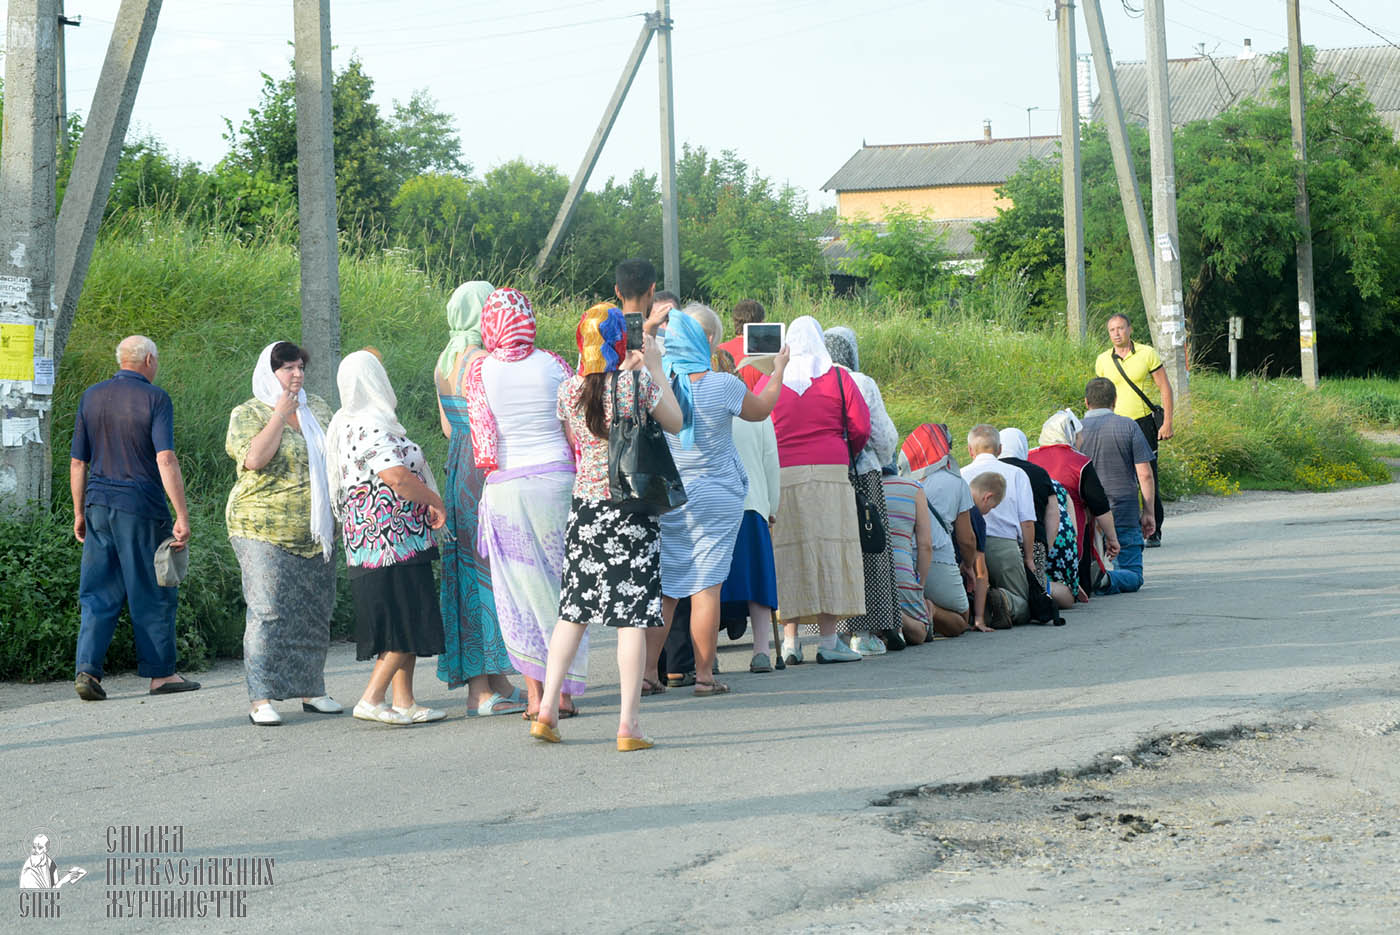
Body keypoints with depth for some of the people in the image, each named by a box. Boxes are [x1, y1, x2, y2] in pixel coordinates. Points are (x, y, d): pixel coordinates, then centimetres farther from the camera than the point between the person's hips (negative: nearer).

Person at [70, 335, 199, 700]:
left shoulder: (92, 396, 8)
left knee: (98, 593, 7)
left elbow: (77, 461, 9)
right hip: (142, 506, -4)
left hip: (99, 505, 5)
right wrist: (182, 516, -16)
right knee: (153, 594, 6)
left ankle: (87, 668, -6)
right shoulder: (155, 399, -7)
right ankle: (160, 673, 12)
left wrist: (79, 512, 18)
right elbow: (166, 459, -16)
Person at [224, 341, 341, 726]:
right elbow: (255, 457, -21)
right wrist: (280, 414, -15)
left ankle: (311, 690, 18)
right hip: (265, 531, -6)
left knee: (315, 612, 8)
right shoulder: (248, 414, -3)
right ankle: (261, 699, -10)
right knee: (268, 611, -11)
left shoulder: (317, 408, 14)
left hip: (315, 533, 6)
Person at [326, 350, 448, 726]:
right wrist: (437, 503, -12)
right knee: (408, 624, -7)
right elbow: (397, 477, -26)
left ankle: (404, 702, 14)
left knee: (404, 624, 12)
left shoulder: (346, 424, 16)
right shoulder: (371, 427, -16)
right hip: (393, 540, -10)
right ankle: (371, 699, -9)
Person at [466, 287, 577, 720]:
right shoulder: (552, 365, -1)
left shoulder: (479, 370, -1)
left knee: (521, 592, 5)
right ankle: (564, 691, 8)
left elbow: (482, 438, 1)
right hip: (556, 478, 0)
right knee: (564, 587, 8)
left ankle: (535, 694, 3)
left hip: (504, 486, 0)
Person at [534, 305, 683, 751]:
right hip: (633, 505, -4)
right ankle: (628, 723, -3)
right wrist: (655, 366, 10)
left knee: (573, 610, 13)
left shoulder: (569, 389, 2)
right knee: (632, 616, -2)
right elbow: (675, 423, 4)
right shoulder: (637, 380, -9)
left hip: (585, 504, 4)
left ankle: (547, 709, 10)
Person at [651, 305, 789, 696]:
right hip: (714, 498, -3)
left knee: (662, 586, 10)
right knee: (707, 585, 0)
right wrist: (778, 370, 23)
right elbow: (759, 410, 6)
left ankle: (647, 670, 8)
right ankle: (704, 675, 3)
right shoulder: (722, 385, -13)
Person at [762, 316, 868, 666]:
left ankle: (790, 640, 1)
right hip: (829, 474, -2)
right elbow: (860, 428, 2)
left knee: (786, 552, 4)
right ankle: (829, 639, -2)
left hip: (780, 476, 2)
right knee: (829, 550, 0)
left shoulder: (769, 381, 8)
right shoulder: (837, 378, 3)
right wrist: (846, 457, 19)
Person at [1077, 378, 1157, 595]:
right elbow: (1145, 474, -4)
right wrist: (1148, 512, 5)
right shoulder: (1128, 426, -1)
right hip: (1124, 513, -2)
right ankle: (1108, 580, -27)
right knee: (1132, 575, 5)